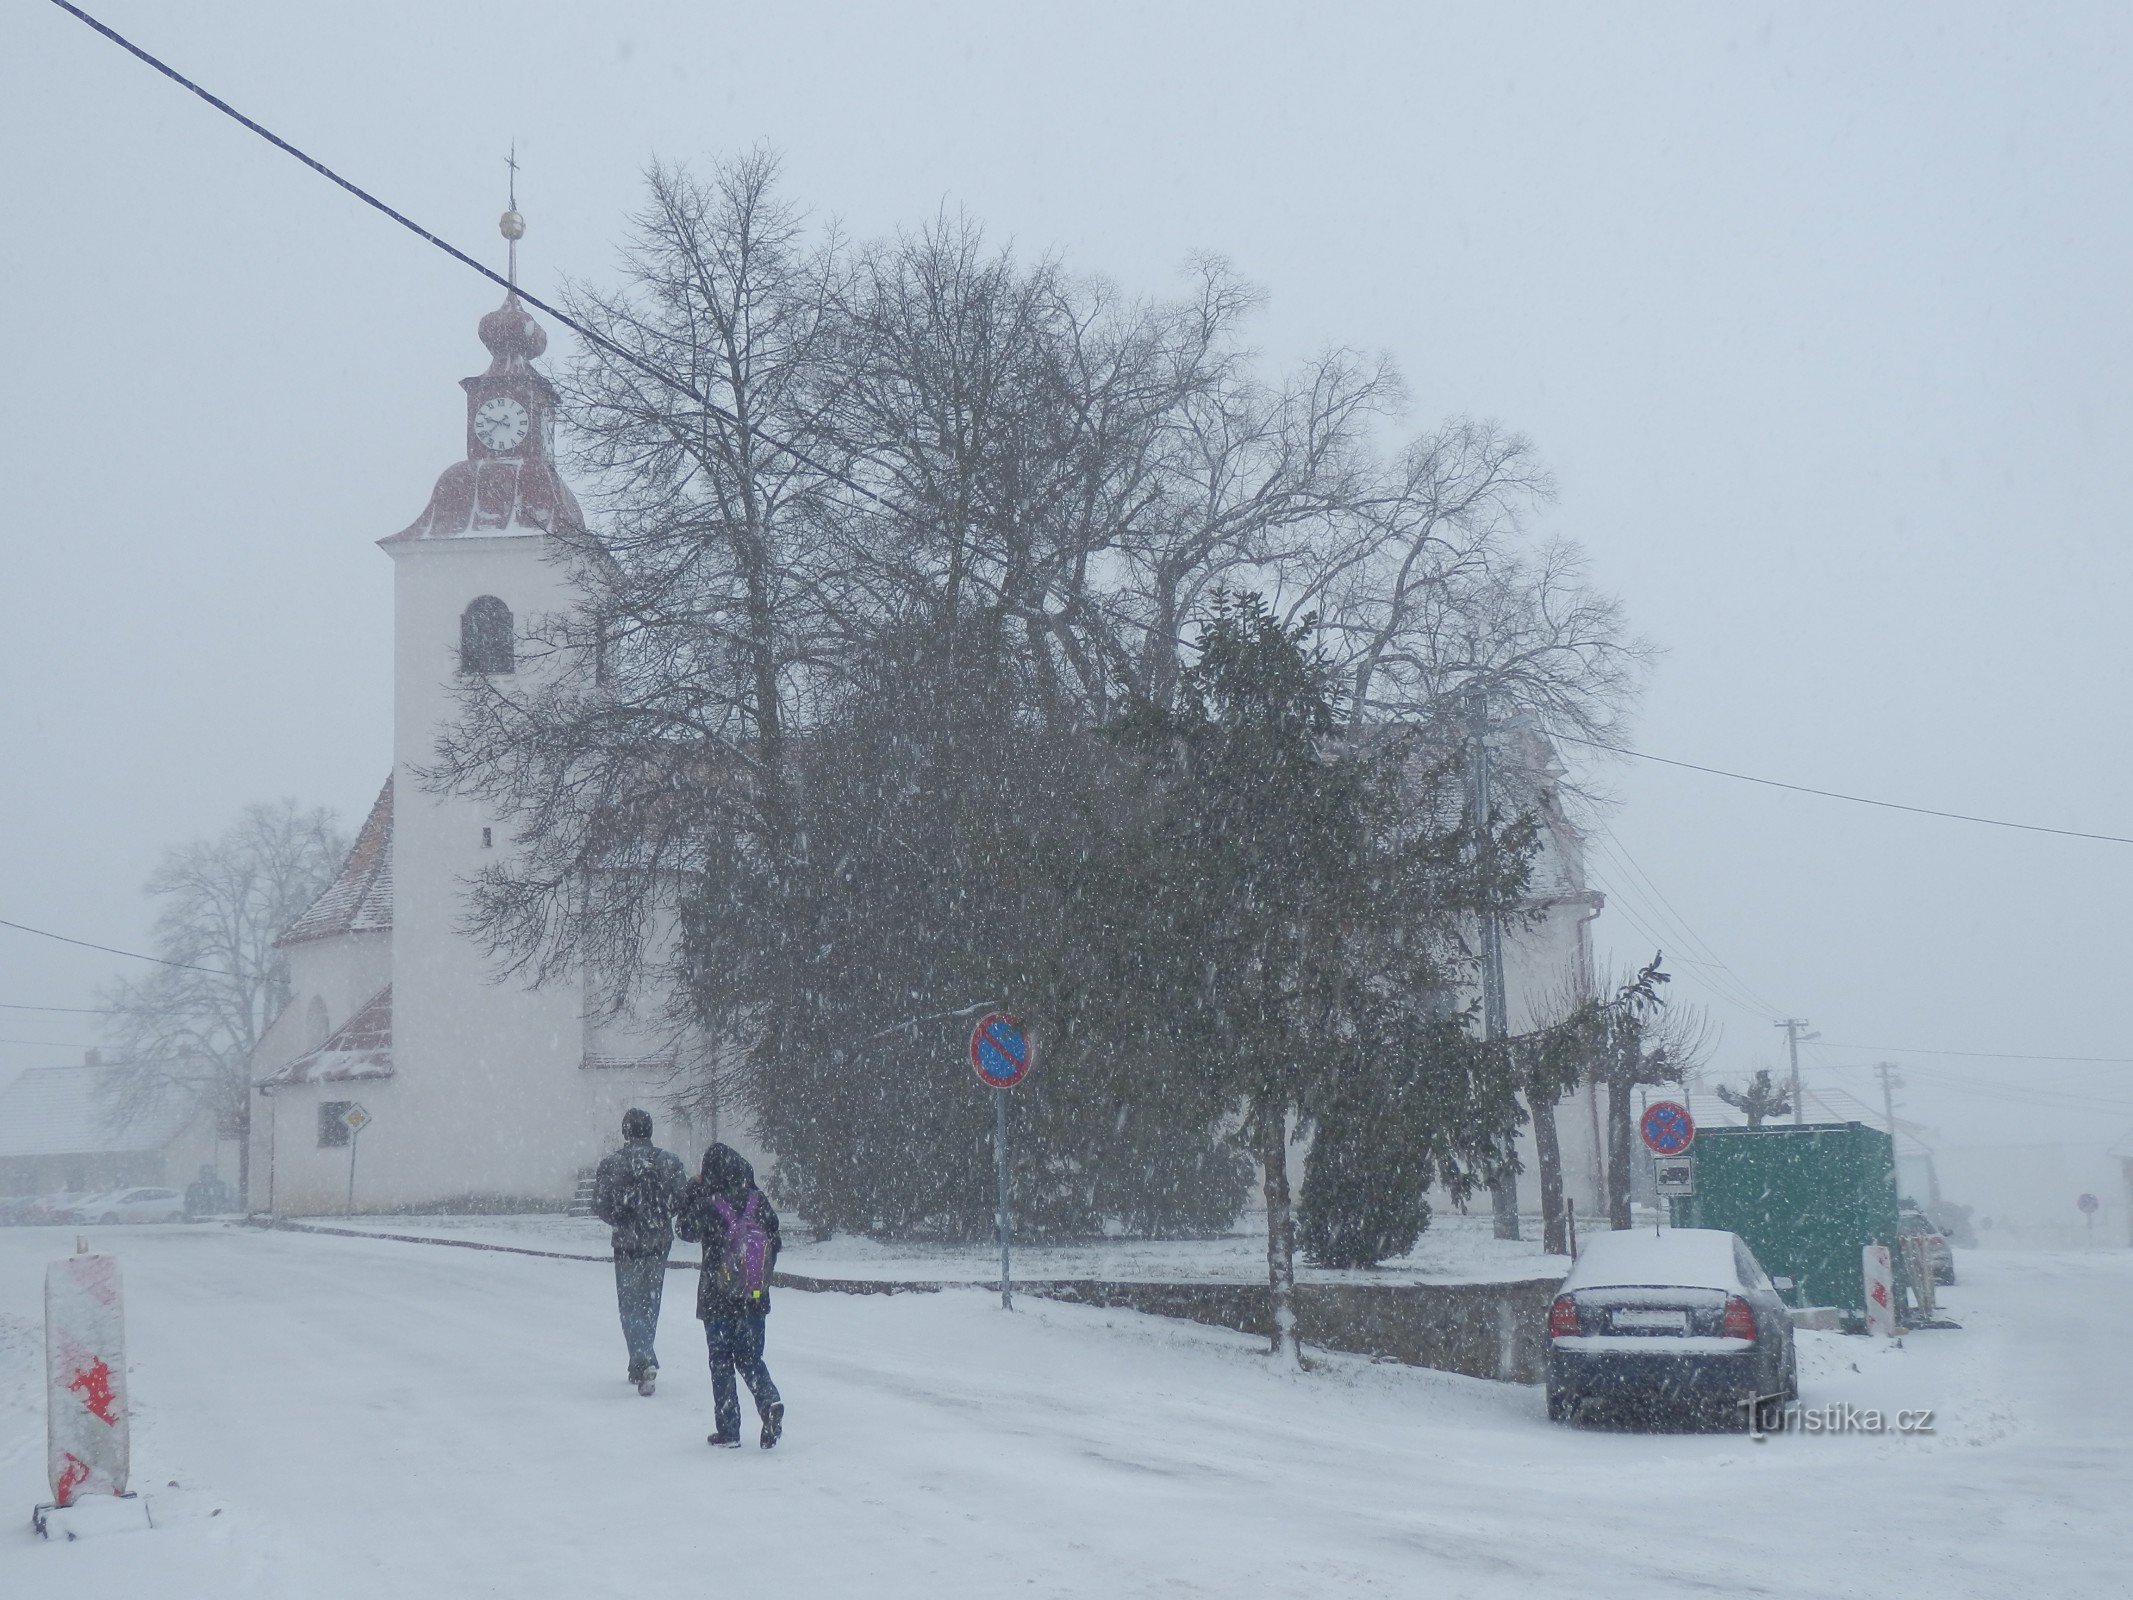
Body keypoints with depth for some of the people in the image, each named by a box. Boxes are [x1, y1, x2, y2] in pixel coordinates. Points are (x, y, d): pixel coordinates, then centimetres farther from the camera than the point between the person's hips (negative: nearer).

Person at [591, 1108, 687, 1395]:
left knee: (630, 1305, 1)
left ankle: (644, 1361, -20)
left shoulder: (612, 1163, -8)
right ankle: (639, 1366, 25)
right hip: (660, 1242, 3)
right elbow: (683, 1199, -3)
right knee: (650, 1303, 17)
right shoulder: (670, 1161, -1)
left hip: (627, 1243, -3)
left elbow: (600, 1205, -8)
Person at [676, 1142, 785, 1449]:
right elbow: (775, 1242, 4)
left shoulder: (707, 1206, -16)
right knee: (750, 1358, 16)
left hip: (717, 1300, -3)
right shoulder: (759, 1202, -6)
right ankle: (770, 1402, -11)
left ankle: (728, 1431, 10)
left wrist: (694, 1191, 9)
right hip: (756, 1299, 3)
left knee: (721, 1362, 10)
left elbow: (687, 1230, 4)